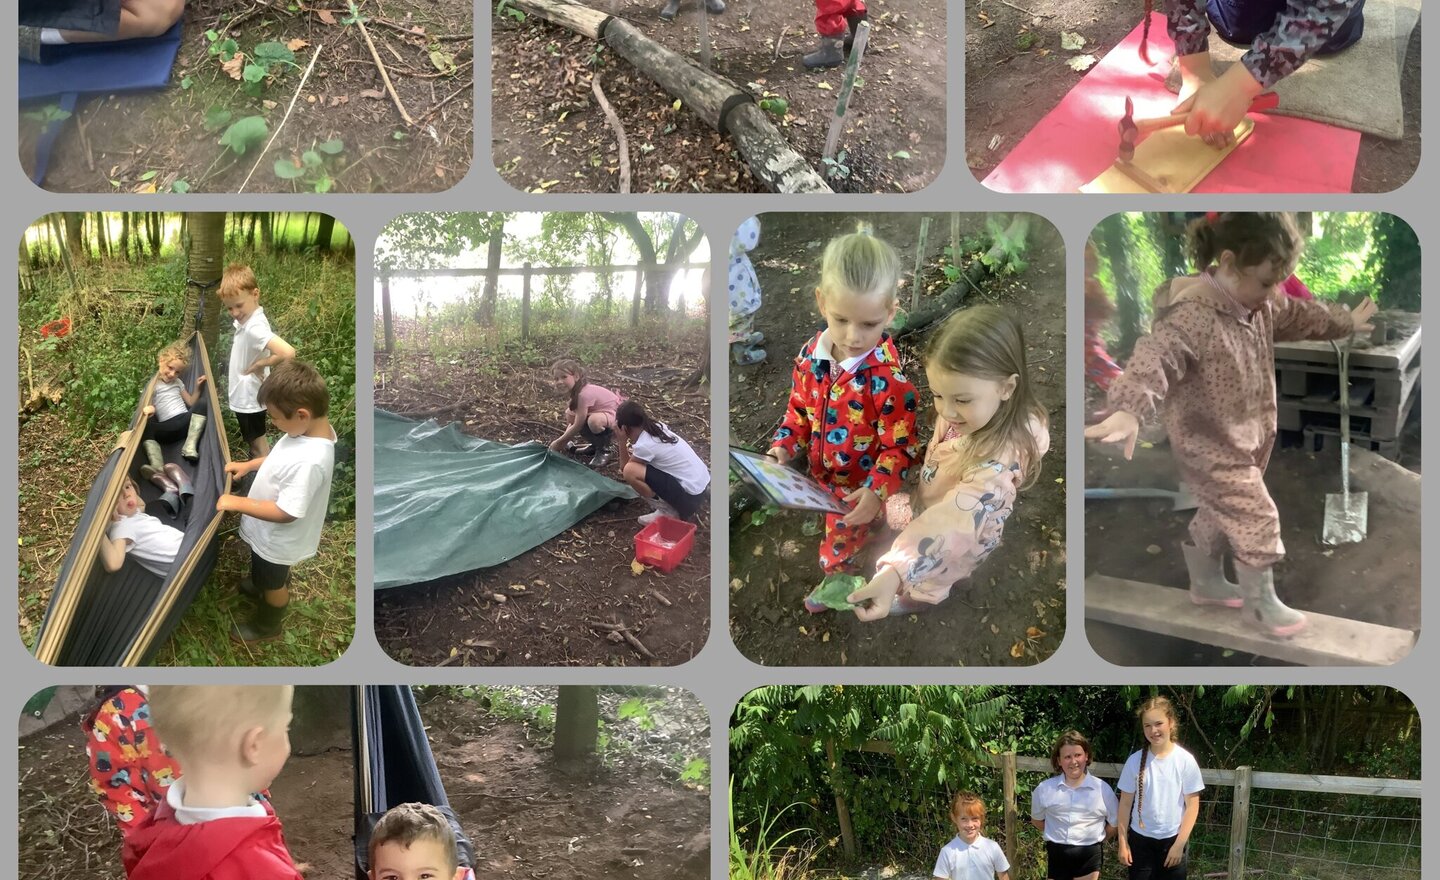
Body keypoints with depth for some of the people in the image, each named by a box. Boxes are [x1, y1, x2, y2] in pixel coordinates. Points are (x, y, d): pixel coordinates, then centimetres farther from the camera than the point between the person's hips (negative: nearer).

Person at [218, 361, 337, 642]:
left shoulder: (309, 461, -44)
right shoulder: (310, 428, -15)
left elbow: (286, 512, -35)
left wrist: (237, 502, -28)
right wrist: (249, 465, 1)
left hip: (278, 537, -7)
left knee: (273, 582, 23)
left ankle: (267, 625, 48)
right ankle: (265, 587, 64)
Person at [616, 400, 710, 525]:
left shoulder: (644, 445, -20)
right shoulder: (657, 427, 4)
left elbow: (624, 468, -2)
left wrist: (622, 439, -4)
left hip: (690, 496, -9)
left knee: (630, 471, -17)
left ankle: (668, 512, -1)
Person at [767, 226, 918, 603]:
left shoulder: (889, 378, -30)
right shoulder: (811, 355, -12)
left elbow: (898, 446, -23)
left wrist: (877, 491, -36)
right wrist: (784, 446, -10)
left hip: (857, 491, -5)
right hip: (815, 476, 5)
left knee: (838, 553, 15)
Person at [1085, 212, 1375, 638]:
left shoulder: (1262, 306, -2)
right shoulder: (1193, 316, -33)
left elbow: (1301, 316, 19)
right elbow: (1156, 357, -48)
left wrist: (1347, 322, 36)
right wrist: (1129, 410, -66)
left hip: (1246, 439, 9)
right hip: (1209, 447, -9)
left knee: (1221, 513, 25)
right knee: (1257, 518, -1)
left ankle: (1206, 582, 45)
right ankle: (1260, 603, 18)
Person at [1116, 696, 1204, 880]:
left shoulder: (1185, 760, -9)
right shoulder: (1135, 760, -4)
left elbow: (1192, 805, -7)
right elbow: (1126, 803, 3)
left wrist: (1179, 844, -10)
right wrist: (1123, 842, 1)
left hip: (1172, 840, -1)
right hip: (1140, 840, 1)